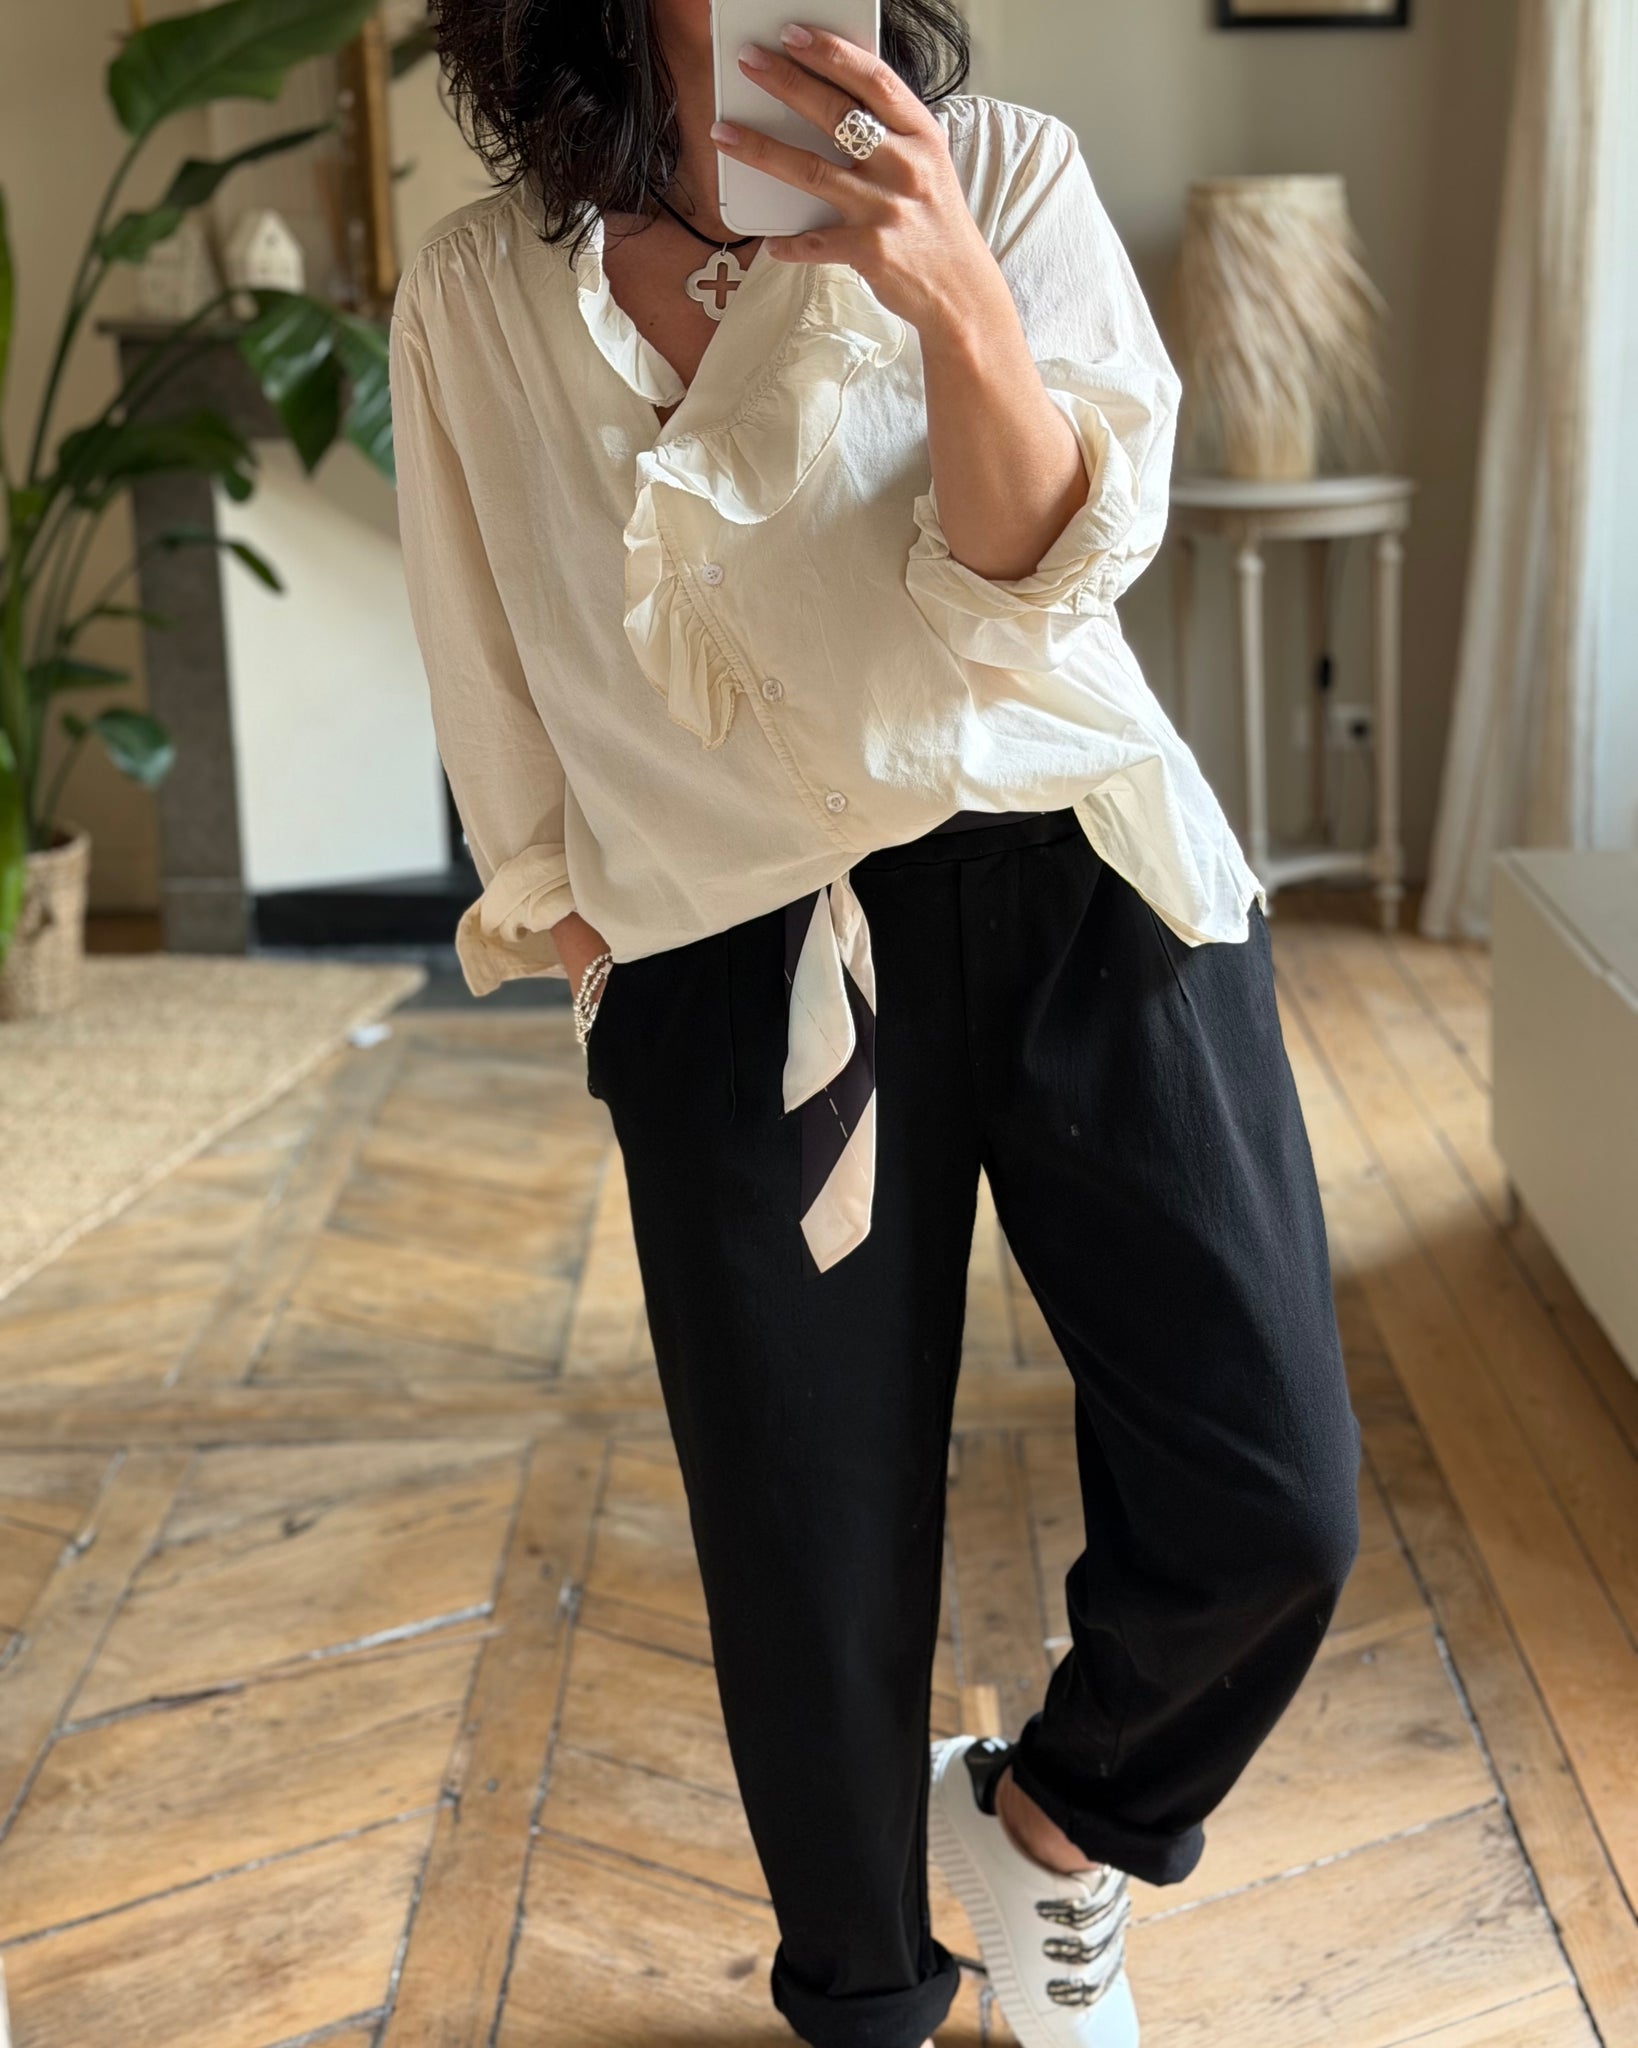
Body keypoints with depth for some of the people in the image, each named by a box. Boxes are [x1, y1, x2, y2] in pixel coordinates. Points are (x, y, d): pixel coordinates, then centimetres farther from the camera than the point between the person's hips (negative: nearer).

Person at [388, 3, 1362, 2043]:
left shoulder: (1002, 176, 1)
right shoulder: (478, 296, 3)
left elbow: (1049, 574, -10)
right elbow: (511, 727, 9)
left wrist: (958, 302, -26)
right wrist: (616, 966, 6)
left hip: (1079, 882, 1)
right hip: (738, 964, 0)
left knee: (1267, 1494, -4)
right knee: (813, 1550, 6)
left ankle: (1055, 1814, 28)